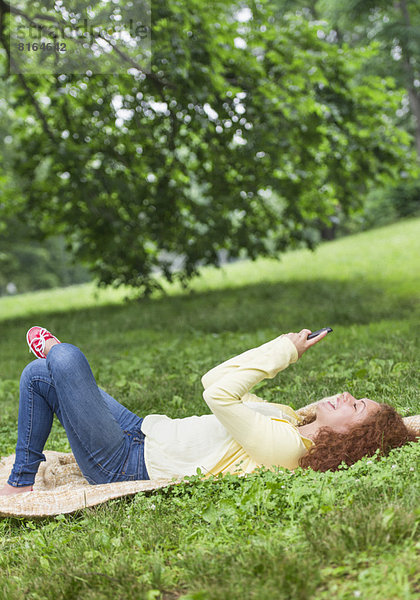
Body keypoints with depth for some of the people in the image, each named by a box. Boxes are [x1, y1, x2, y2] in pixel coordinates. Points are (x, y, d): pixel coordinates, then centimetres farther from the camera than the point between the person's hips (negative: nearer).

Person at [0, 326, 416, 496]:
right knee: (37, 375, 10)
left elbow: (220, 395, -33)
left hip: (126, 465, -8)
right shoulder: (288, 420, 2)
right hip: (145, 433, 8)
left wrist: (285, 349, -24)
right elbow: (214, 382, 8)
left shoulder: (284, 446, -26)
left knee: (66, 358, -10)